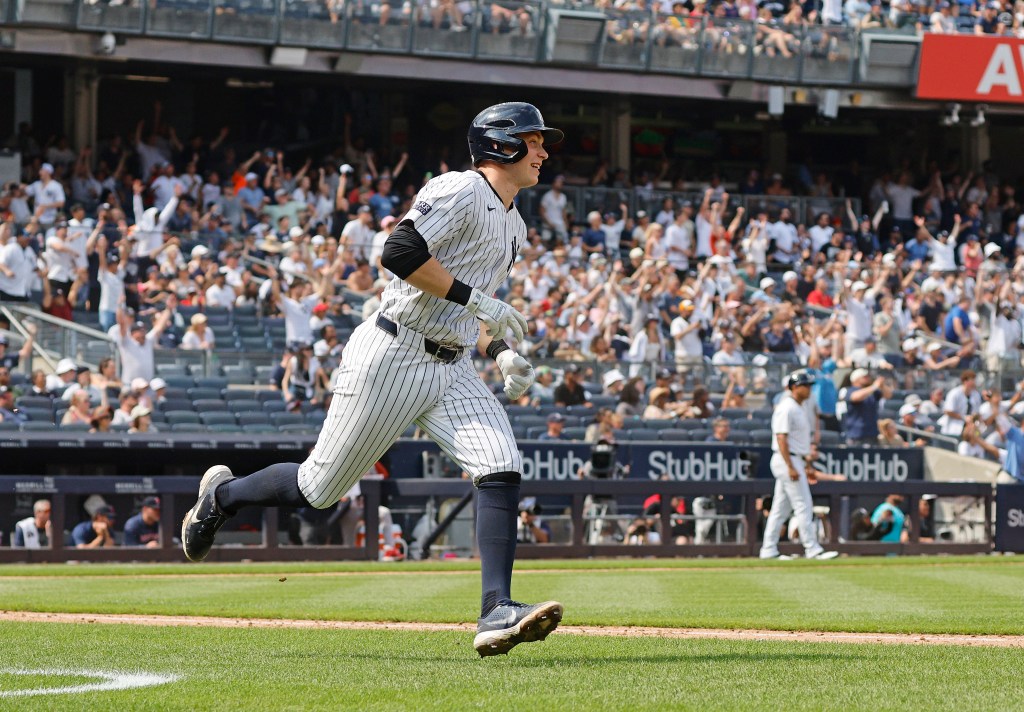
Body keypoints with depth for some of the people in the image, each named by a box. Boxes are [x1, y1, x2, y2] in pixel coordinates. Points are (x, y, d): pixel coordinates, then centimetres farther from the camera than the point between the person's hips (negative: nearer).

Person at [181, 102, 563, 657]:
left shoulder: (513, 226, 19)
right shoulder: (460, 190, -11)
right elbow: (400, 252, -24)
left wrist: (500, 352, 11)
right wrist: (476, 301, -21)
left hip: (451, 369, 8)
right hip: (391, 356, -8)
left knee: (501, 468, -15)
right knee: (322, 486, 1)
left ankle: (497, 612, -22)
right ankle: (222, 496, 29)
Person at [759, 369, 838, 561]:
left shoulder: (799, 408, 16)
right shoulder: (786, 408, -15)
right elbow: (781, 439, -20)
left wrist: (805, 464, 20)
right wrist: (791, 467, -24)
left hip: (794, 461, 10)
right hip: (787, 460, -10)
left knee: (781, 508, 10)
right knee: (803, 505, -9)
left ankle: (768, 551, 13)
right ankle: (812, 549, -9)